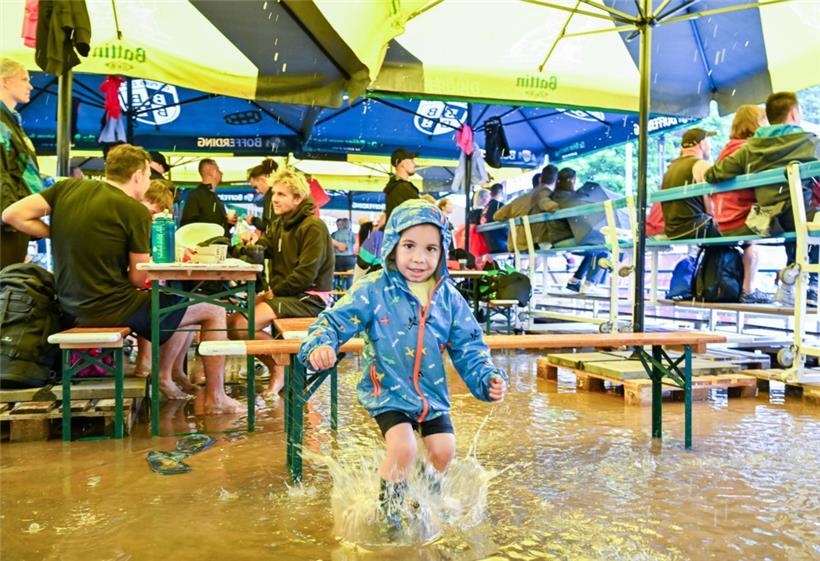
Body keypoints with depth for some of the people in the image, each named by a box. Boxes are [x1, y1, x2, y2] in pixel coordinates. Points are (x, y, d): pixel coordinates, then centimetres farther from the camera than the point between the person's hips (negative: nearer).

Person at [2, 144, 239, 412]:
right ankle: (215, 399, 10)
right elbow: (139, 279, -12)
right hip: (110, 308, -8)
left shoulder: (68, 186, 3)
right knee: (214, 310, 4)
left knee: (180, 303, 25)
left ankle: (164, 378, 27)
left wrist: (61, 236, 6)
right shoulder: (135, 211, -15)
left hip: (74, 305, 8)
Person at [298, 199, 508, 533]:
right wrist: (320, 344, -36)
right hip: (387, 390, -4)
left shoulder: (449, 298, -3)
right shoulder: (374, 290, -14)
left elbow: (468, 349, 3)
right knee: (403, 447, -19)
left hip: (432, 392, 4)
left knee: (444, 449, 0)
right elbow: (335, 320, -15)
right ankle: (387, 507, 11)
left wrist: (488, 379, -12)